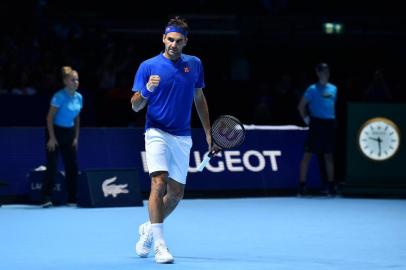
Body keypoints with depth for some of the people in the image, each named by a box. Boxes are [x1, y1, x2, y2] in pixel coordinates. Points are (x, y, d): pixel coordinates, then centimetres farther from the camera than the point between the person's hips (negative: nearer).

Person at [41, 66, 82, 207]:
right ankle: (46, 198, -8)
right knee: (52, 166, -10)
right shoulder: (59, 96, -16)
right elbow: (50, 117, -14)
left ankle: (72, 198, 13)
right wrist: (52, 137, -17)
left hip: (69, 133, 7)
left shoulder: (79, 97, 3)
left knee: (72, 166, 5)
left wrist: (76, 137, 10)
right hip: (56, 132, -7)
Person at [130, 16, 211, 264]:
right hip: (157, 132, -4)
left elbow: (199, 99, 19)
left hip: (182, 137, 4)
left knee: (176, 193, 7)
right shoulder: (149, 66, -4)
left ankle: (149, 229, 32)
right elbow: (136, 106, -5)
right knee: (159, 183, -21)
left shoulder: (194, 64, 7)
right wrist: (146, 90, -26)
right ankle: (160, 245, -21)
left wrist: (208, 132, 15)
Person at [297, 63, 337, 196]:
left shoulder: (333, 89, 12)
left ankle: (331, 185, 16)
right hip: (316, 124, -5)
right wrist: (306, 119, -4)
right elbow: (301, 106, 0)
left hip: (329, 124, 5)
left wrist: (334, 119, 12)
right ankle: (302, 185, -4)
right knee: (308, 154, -6)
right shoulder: (312, 89, -3)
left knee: (329, 156, 10)